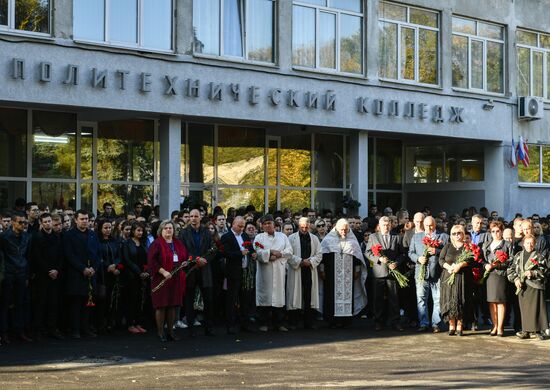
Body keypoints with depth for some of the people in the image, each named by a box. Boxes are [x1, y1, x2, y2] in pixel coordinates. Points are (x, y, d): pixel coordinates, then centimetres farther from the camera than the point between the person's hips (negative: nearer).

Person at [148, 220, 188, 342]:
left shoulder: (178, 244, 14)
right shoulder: (157, 244, -4)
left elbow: (185, 258, 21)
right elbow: (151, 261, -13)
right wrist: (163, 271, -19)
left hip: (176, 279, 5)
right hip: (161, 279, -5)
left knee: (172, 305, 7)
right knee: (161, 305, -2)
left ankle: (170, 331, 15)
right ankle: (160, 332, 6)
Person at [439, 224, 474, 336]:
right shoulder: (447, 246, 16)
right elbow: (441, 260, 6)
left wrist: (460, 265, -19)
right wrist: (448, 267, -12)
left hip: (463, 278, -2)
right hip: (448, 276, 2)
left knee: (461, 300, -6)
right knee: (449, 300, -4)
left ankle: (459, 326, -3)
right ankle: (451, 326, 0)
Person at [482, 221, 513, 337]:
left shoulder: (507, 244, 8)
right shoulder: (486, 244, 21)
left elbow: (511, 260, -1)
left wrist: (499, 264, -14)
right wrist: (486, 265, -5)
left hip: (501, 274, -4)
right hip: (488, 274, 4)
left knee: (500, 301, -7)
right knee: (491, 301, 2)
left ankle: (500, 327, -3)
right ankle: (494, 326, 9)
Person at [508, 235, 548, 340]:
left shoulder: (539, 256, 4)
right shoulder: (518, 256, 13)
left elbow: (544, 271, -1)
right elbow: (511, 270, 12)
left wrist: (533, 273, -14)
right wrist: (515, 279, -3)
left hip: (535, 285, -3)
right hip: (522, 287, 3)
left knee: (536, 308, -4)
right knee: (524, 309, 4)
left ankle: (538, 330, 2)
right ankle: (526, 331, 8)